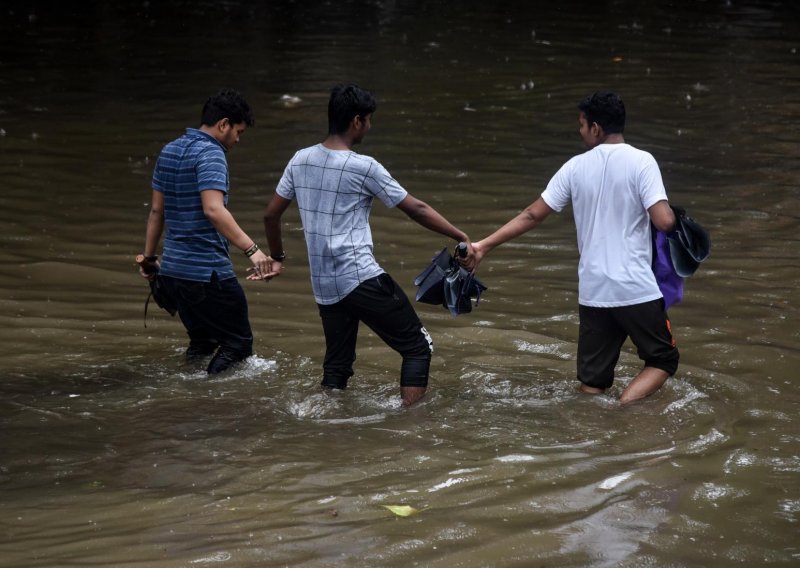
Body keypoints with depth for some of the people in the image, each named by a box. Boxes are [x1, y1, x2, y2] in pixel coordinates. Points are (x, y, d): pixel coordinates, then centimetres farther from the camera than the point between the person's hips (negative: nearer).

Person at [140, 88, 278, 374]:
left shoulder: (169, 151, 13)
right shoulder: (210, 154, -14)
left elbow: (156, 210, 19)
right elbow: (213, 210, -28)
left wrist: (149, 258, 26)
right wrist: (251, 249, -33)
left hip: (172, 268, 9)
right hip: (208, 272, -9)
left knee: (202, 341, 20)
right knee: (238, 343, 0)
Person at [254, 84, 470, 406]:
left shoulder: (300, 161, 7)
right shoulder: (364, 168, -10)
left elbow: (270, 215, 15)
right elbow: (416, 210, -6)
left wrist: (277, 258, 30)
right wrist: (462, 238, 2)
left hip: (324, 287, 7)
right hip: (361, 279, -7)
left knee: (337, 365, 16)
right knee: (418, 346, 2)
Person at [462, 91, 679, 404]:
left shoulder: (576, 167, 3)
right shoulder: (641, 161, -8)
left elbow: (532, 215, 5)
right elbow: (664, 221, -16)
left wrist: (484, 245, 14)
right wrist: (669, 212, 9)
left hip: (592, 292, 4)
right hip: (636, 290, -3)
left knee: (593, 383, 13)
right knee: (663, 359, 13)